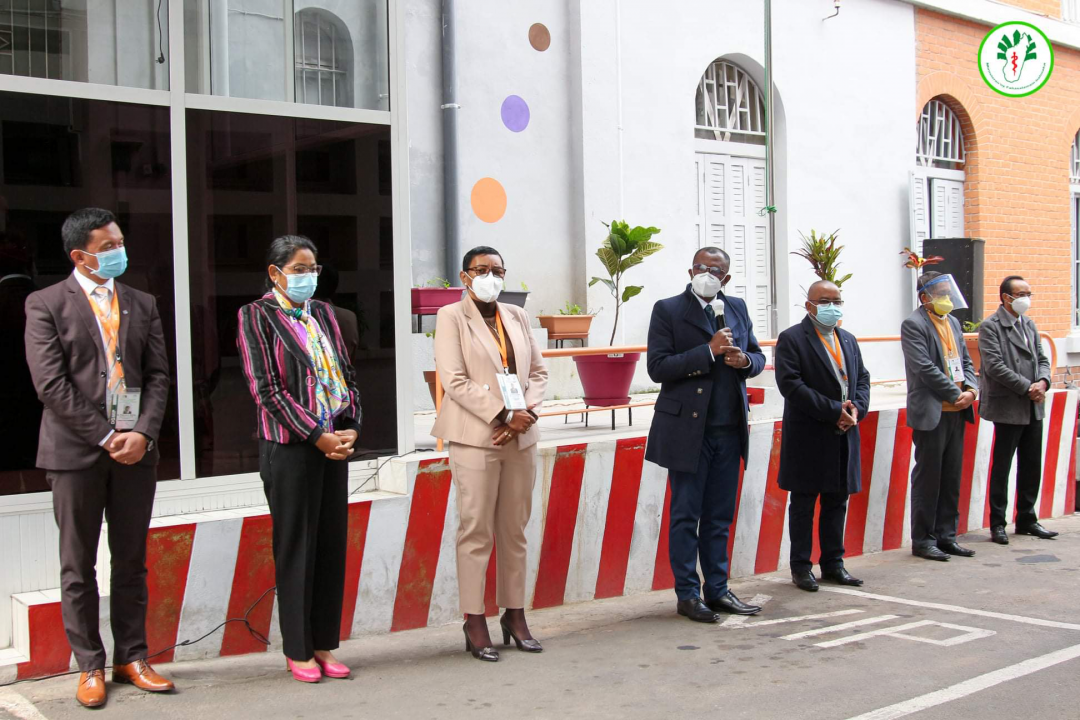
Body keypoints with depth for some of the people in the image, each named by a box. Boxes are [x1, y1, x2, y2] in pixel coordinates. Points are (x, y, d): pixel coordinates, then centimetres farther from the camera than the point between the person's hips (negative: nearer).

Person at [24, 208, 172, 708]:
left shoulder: (141, 305, 12)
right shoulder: (46, 305, -1)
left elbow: (158, 376, 7)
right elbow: (51, 384, -9)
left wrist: (143, 433, -9)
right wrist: (106, 437, -13)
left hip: (135, 450, 4)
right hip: (76, 451, -3)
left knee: (131, 563, 9)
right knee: (78, 567, 5)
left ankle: (132, 658, 19)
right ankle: (90, 666, 14)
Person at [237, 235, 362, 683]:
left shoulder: (322, 314, 13)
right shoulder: (257, 315, -4)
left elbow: (346, 374, 13)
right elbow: (266, 388, -11)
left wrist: (351, 427, -4)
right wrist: (317, 435, -15)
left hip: (334, 443, 6)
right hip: (290, 446, -5)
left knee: (333, 543, 8)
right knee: (296, 546, 2)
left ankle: (324, 644, 18)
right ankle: (297, 650, 13)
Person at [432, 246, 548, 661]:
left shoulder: (517, 316, 15)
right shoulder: (451, 317, -1)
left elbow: (538, 371, 14)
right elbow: (455, 381, -10)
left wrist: (528, 413, -5)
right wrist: (504, 415, -15)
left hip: (520, 437, 5)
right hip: (475, 438, -5)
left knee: (515, 530, 8)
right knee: (476, 531, -2)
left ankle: (514, 615, 16)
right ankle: (474, 622, 4)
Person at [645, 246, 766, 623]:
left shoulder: (737, 308, 13)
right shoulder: (668, 310, -3)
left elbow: (758, 357, 18)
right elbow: (657, 367, -12)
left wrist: (745, 360, -6)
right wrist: (709, 351, -19)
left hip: (729, 430, 5)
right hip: (688, 430, -5)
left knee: (720, 517, 11)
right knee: (685, 517, 2)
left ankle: (717, 590, 20)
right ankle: (688, 595, 11)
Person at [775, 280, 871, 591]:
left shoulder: (848, 340, 16)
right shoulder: (791, 339, -7)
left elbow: (862, 378, 15)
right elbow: (791, 384, -17)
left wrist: (856, 408, -6)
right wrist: (834, 411, -18)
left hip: (844, 436, 6)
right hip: (808, 437, -6)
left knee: (837, 502, 12)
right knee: (803, 504, 2)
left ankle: (833, 564, 22)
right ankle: (801, 567, 11)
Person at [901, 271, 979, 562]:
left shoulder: (952, 322, 15)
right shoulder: (913, 325, -10)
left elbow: (965, 361, 16)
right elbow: (924, 368, -18)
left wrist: (972, 390, -3)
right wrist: (956, 393, -14)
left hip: (956, 413, 8)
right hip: (931, 414, -8)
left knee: (951, 478, 12)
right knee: (927, 478, 0)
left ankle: (946, 535, 21)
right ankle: (923, 540, 8)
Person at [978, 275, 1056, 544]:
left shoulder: (1029, 324, 15)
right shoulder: (990, 327, -8)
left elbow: (1042, 359, 13)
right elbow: (995, 366, -16)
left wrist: (1043, 382, -7)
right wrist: (1027, 388, -17)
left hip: (1033, 408, 7)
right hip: (1008, 408, -7)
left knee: (1032, 466, 12)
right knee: (1001, 467, 0)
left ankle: (1026, 519, 24)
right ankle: (997, 523, 8)